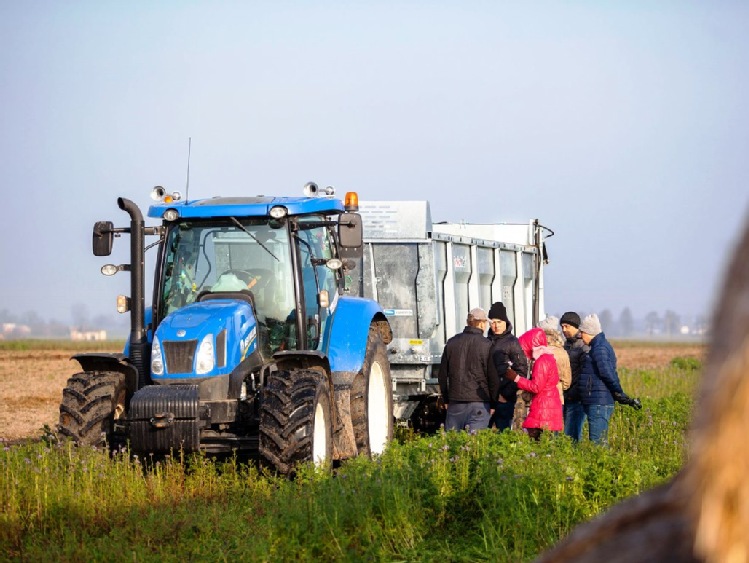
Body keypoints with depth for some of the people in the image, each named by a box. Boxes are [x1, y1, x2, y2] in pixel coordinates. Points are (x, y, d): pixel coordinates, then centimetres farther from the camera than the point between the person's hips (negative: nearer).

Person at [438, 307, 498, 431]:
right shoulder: (486, 346, -7)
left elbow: (442, 375, 14)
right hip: (479, 404, -4)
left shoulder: (452, 343, 8)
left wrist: (446, 400, 22)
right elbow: (493, 378, -5)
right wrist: (493, 404, 5)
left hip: (455, 403, 4)